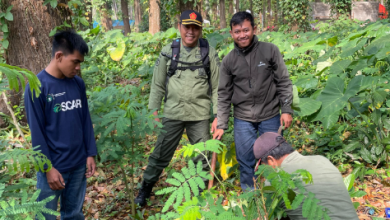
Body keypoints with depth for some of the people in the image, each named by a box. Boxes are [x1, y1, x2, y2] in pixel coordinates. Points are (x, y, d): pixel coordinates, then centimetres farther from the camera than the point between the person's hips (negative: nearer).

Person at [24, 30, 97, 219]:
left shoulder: (78, 83, 3)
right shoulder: (37, 87, -14)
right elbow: (37, 133, -13)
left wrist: (90, 154, 5)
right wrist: (48, 168, -14)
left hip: (79, 164, 5)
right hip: (53, 167, -5)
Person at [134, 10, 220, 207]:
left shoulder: (209, 53, 0)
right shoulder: (168, 52, 1)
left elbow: (217, 87, 2)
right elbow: (158, 84, 6)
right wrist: (153, 111, 3)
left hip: (200, 115, 0)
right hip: (172, 113, 0)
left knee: (203, 156, 9)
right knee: (161, 154, 7)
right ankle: (145, 189, 26)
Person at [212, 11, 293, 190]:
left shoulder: (270, 51, -6)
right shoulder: (228, 61, -2)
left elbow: (284, 82, -1)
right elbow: (224, 95, 3)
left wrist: (287, 109, -5)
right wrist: (221, 125, 1)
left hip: (270, 116, -1)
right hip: (243, 119, 1)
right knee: (245, 159, 6)